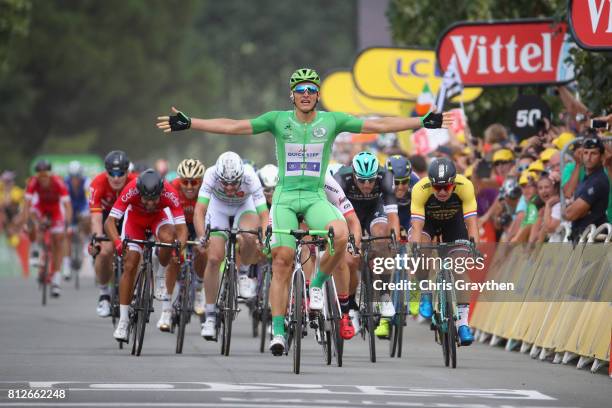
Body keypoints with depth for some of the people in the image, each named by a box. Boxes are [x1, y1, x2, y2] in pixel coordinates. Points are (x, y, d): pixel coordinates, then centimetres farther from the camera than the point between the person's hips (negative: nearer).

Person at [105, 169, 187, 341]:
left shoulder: (170, 194, -37)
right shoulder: (130, 191, -38)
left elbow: (181, 227, -37)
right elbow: (110, 221, -39)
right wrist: (118, 243, -56)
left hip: (159, 216, 0)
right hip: (135, 217, 0)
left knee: (168, 238, -34)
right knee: (130, 265, -10)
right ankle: (123, 321, -2)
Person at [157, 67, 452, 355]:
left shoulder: (332, 121, 1)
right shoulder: (278, 120, -1)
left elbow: (377, 125, -1)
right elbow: (234, 126, -6)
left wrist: (423, 122, -7)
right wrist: (187, 124, -15)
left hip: (316, 197, 0)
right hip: (285, 197, 0)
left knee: (341, 235, -29)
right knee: (282, 262, -8)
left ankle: (317, 286, -4)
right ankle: (278, 331, -1)